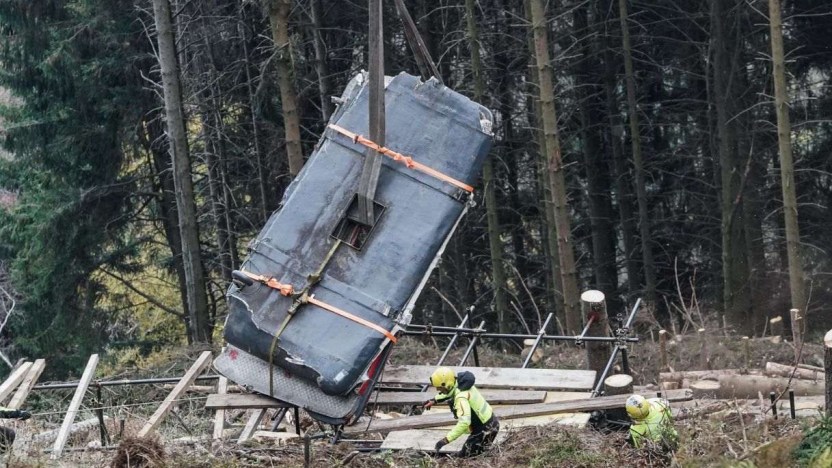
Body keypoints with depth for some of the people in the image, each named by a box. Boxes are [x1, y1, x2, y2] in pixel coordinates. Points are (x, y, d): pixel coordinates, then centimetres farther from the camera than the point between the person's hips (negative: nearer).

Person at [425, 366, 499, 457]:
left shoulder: (461, 398, -31)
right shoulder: (460, 383, -2)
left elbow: (464, 422, -42)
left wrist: (446, 440, -43)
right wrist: (434, 400, 20)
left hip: (485, 429, -10)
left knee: (466, 456, -5)